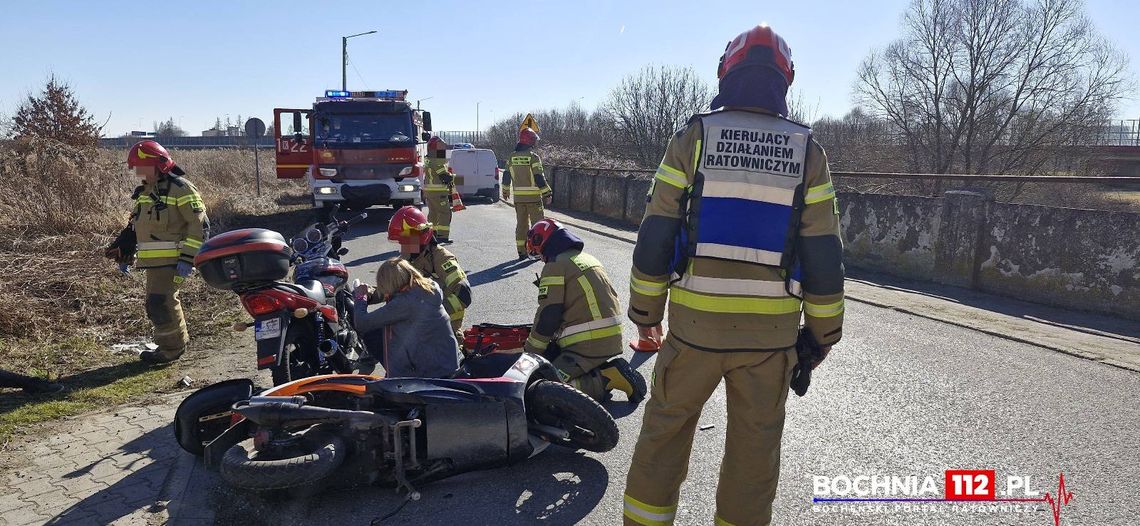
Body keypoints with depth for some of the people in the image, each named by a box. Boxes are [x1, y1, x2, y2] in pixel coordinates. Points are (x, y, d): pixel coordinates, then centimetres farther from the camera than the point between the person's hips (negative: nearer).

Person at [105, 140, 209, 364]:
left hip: (171, 260, -9)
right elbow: (134, 226, 28)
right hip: (154, 261, 9)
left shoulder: (180, 189, -10)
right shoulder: (143, 192, 18)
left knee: (159, 304, -11)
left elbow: (199, 225, -15)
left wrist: (187, 259, -19)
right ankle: (179, 339, 30)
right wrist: (124, 252, 21)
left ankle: (170, 348, 4)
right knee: (165, 302, 14)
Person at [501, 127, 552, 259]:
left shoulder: (512, 157, 6)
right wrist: (547, 194, -10)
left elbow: (506, 176, 14)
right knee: (537, 224, 4)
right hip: (533, 197, -5)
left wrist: (505, 191, 28)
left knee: (521, 224, 11)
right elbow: (539, 178, -15)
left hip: (518, 197, 5)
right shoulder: (533, 157, -12)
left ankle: (522, 252, 13)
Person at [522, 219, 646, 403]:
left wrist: (531, 353, 2)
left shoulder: (555, 266, -8)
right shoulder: (587, 258, 20)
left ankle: (610, 379, -14)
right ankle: (609, 370, 6)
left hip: (588, 345, -9)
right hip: (613, 338, 9)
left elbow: (547, 317, -11)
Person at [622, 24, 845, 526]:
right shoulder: (807, 152, 1)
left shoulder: (693, 138, -3)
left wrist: (645, 308, 6)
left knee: (666, 427, 14)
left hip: (695, 321, -1)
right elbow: (823, 254, 0)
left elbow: (655, 236, -4)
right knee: (755, 442, 14)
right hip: (772, 329, 1)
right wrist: (824, 330, 10)